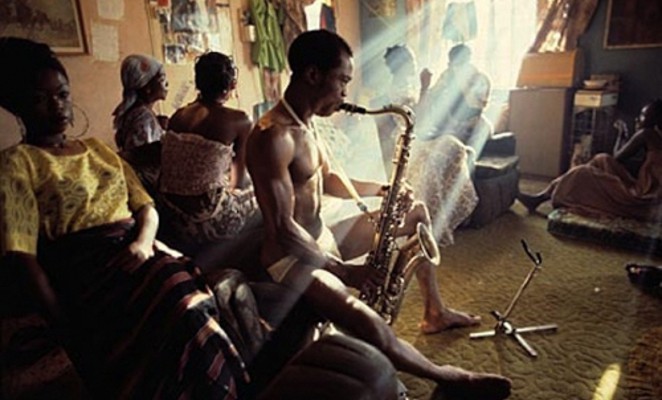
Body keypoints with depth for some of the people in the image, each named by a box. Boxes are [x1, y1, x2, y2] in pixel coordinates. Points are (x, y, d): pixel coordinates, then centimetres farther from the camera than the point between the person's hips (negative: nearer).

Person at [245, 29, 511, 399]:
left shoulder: (305, 122, 5)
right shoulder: (272, 137, -26)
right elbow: (283, 230, -27)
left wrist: (382, 188, 0)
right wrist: (342, 270, -22)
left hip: (322, 235, 10)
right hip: (293, 255, -10)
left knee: (416, 212, 14)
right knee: (370, 326, -31)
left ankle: (436, 312, 25)